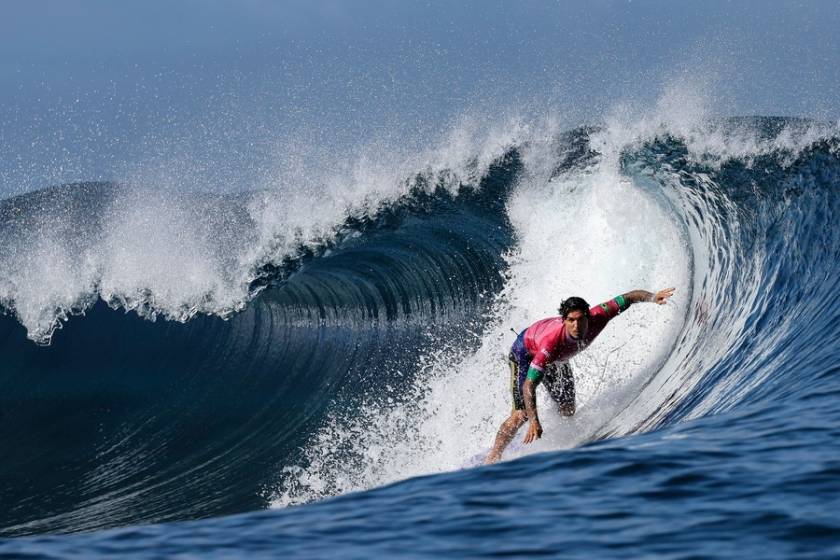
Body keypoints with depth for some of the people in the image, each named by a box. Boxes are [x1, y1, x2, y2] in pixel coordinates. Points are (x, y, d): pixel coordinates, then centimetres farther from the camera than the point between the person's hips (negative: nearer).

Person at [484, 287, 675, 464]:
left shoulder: (595, 318, -36)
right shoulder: (552, 343, -47)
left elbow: (627, 298, -25)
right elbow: (529, 385, -45)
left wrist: (652, 297, -43)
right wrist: (534, 421, -54)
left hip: (557, 359, 6)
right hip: (526, 353, -6)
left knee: (568, 412, 7)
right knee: (522, 414, -15)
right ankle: (492, 459, -2)